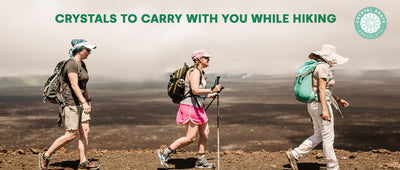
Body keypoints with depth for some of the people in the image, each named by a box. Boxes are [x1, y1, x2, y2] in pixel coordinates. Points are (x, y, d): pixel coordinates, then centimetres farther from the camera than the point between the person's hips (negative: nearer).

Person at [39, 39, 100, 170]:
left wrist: (88, 99, 31)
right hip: (70, 102, -9)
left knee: (85, 131, 3)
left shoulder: (82, 64, 13)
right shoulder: (71, 64, -16)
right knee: (71, 135, -6)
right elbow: (74, 86, -26)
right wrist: (84, 103, -34)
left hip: (80, 103, 9)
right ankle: (45, 156, 7)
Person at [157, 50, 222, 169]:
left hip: (197, 107, 10)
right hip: (190, 106, -10)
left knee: (205, 132, 11)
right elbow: (195, 90, -27)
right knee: (191, 137, -9)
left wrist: (209, 95, 23)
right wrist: (211, 90, -30)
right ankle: (165, 153, -1)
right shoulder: (195, 72, -14)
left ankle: (201, 161, 19)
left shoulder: (200, 72, 17)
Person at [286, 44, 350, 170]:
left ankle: (294, 155, 11)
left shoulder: (316, 66, 16)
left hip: (313, 105, 10)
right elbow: (321, 89, -21)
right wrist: (325, 109, -25)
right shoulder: (323, 67, -14)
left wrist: (338, 100, 25)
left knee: (318, 136, 16)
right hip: (321, 104, -10)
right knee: (328, 137, 1)